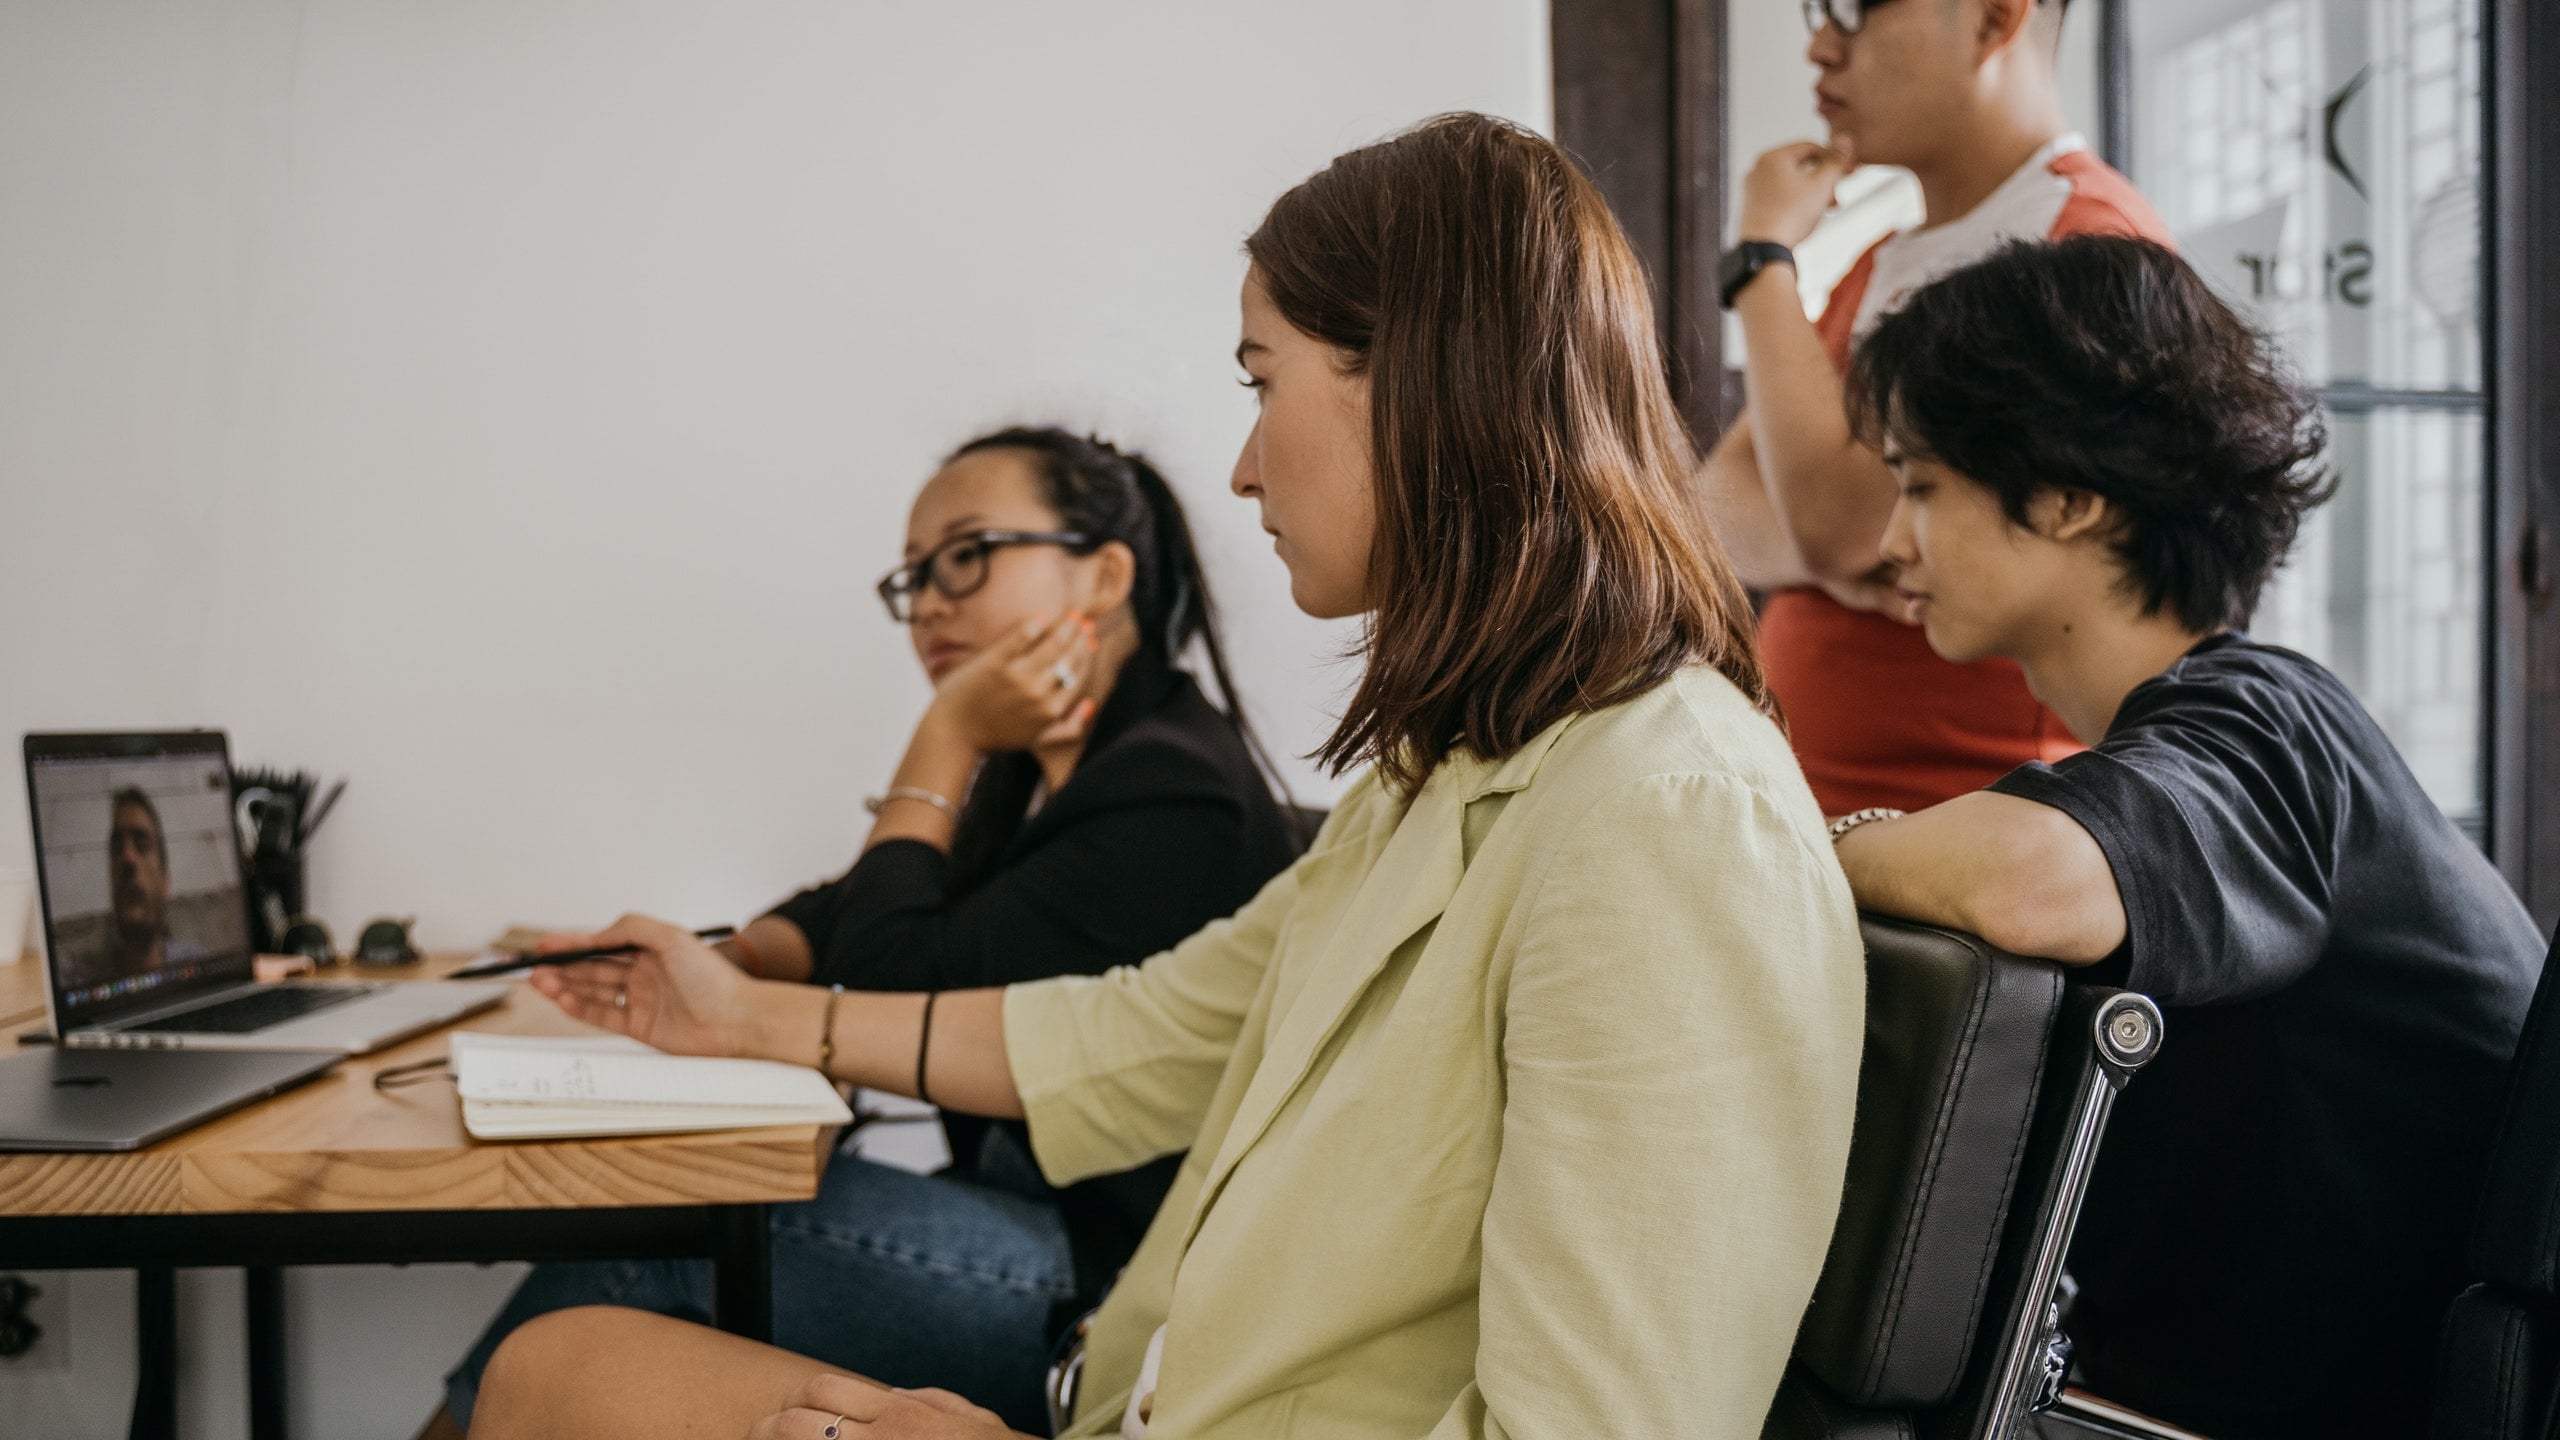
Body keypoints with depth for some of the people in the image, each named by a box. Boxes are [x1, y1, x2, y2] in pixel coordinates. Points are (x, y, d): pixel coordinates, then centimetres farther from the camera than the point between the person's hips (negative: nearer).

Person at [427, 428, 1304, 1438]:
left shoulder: (1174, 795, -17)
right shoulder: (1030, 773, 14)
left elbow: (893, 990, -16)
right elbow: (839, 917, 20)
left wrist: (943, 740, -7)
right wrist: (738, 958, -3)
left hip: (1107, 1287, -9)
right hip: (1026, 1217, 9)